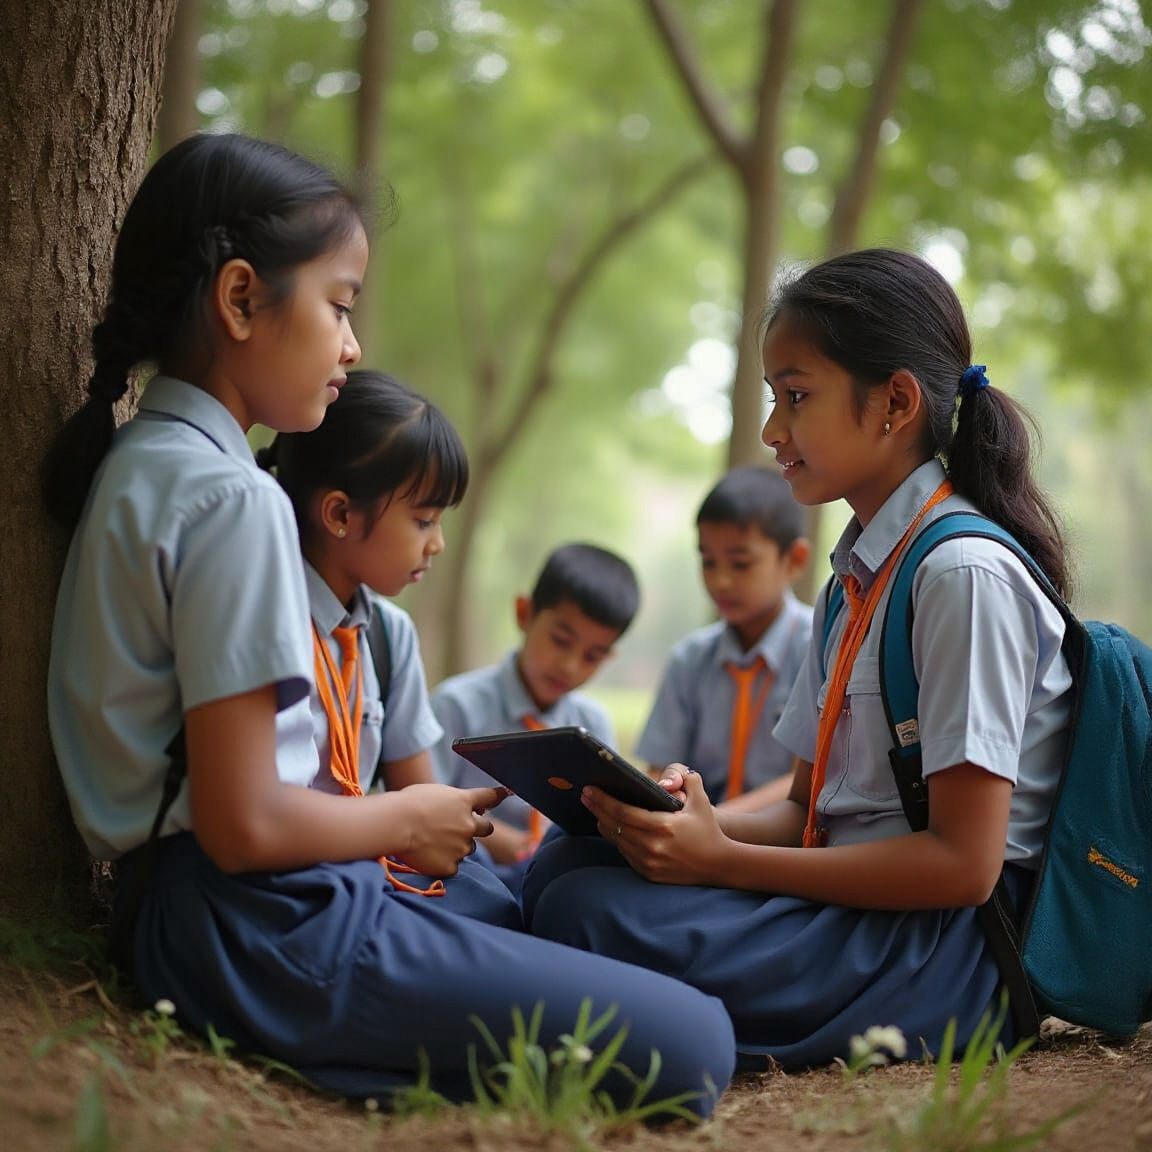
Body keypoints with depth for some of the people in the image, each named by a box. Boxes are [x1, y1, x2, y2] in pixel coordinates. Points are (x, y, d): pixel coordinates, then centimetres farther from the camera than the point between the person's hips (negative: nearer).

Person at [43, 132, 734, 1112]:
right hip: (260, 921, -10)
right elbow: (245, 824, -20)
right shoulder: (234, 498, -17)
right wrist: (407, 820, -4)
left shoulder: (135, 465, 13)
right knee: (691, 1045, -15)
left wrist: (374, 818, 13)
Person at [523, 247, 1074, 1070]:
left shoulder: (965, 572, -14)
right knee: (568, 864, -4)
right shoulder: (856, 577, 16)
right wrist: (704, 824, -6)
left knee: (592, 915, -25)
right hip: (854, 900, 9)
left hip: (954, 947, -9)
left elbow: (964, 862, -18)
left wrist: (723, 861, -18)